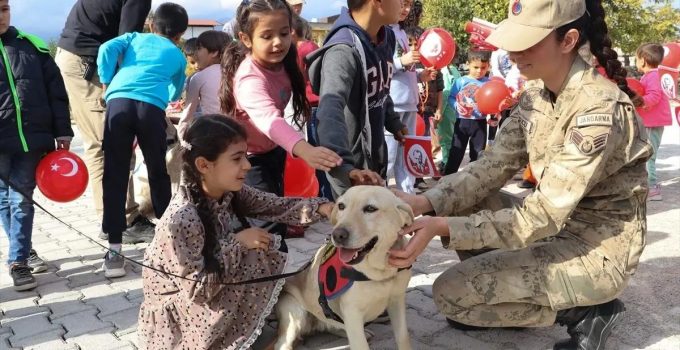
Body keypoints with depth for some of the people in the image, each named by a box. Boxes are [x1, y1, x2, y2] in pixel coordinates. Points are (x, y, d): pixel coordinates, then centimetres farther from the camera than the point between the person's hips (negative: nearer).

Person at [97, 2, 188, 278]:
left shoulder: (134, 37, 29)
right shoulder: (178, 55, 29)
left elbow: (107, 49, 10)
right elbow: (175, 94, 39)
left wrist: (106, 85, 19)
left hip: (119, 101, 0)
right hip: (152, 108, 0)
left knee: (115, 175, 0)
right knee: (158, 172, 16)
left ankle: (115, 249, -3)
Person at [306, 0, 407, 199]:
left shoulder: (386, 38, 1)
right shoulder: (344, 50, -26)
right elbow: (330, 111, -40)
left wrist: (393, 123, 6)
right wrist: (346, 167, -53)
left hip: (377, 160, 8)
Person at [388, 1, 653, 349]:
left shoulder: (601, 109, -26)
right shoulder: (535, 96, 0)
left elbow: (542, 216, -29)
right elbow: (491, 167, -5)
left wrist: (442, 226, -34)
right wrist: (425, 202, -21)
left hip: (599, 250, -8)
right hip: (558, 226, 8)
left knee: (451, 292, -12)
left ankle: (583, 311, 1)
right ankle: (505, 294, 12)